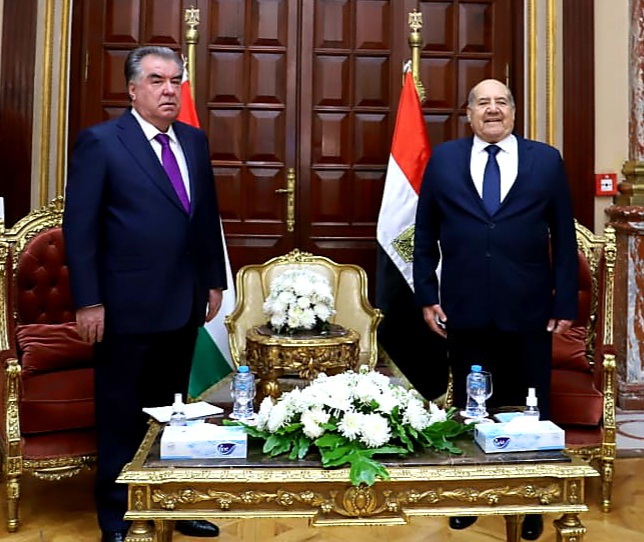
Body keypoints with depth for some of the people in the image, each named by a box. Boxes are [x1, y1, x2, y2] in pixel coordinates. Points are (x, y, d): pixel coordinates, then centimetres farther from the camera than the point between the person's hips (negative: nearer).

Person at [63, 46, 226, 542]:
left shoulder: (195, 140, 10)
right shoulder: (100, 142, -7)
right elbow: (79, 227, -10)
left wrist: (214, 279, 11)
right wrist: (88, 302, -13)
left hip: (184, 302, 5)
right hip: (127, 305, -5)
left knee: (169, 411, 16)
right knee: (122, 417, 10)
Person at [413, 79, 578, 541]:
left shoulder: (547, 160, 4)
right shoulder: (443, 160, 6)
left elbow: (564, 237, 3)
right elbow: (425, 235, 6)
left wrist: (565, 301, -2)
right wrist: (427, 296, 1)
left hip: (528, 311, 0)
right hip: (465, 311, 1)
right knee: (468, 408, 13)